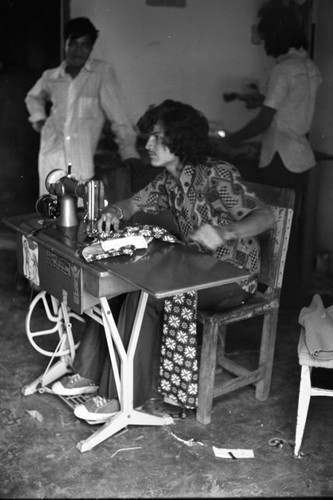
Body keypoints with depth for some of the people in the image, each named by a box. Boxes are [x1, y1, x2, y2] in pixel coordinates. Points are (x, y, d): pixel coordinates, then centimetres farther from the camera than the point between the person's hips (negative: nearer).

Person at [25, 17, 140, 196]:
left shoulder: (103, 72, 2)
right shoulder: (50, 77, 12)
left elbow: (116, 112, -4)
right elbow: (33, 97, 34)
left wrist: (129, 152, -13)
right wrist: (38, 117, 15)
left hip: (84, 160, -3)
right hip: (52, 157, 3)